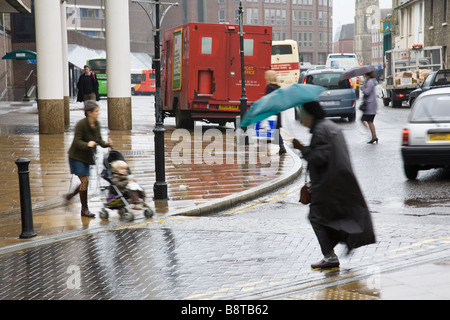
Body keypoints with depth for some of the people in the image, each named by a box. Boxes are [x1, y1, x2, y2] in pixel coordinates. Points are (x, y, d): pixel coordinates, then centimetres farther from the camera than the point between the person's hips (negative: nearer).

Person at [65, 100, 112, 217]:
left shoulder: (97, 124, 2)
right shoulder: (81, 124, -20)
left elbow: (98, 139, 8)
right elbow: (77, 141, -22)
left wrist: (106, 144, -12)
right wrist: (87, 145, -39)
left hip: (87, 157, 7)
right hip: (77, 156, -7)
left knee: (85, 182, 9)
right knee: (85, 180, -9)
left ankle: (71, 195, 36)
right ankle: (84, 209, 1)